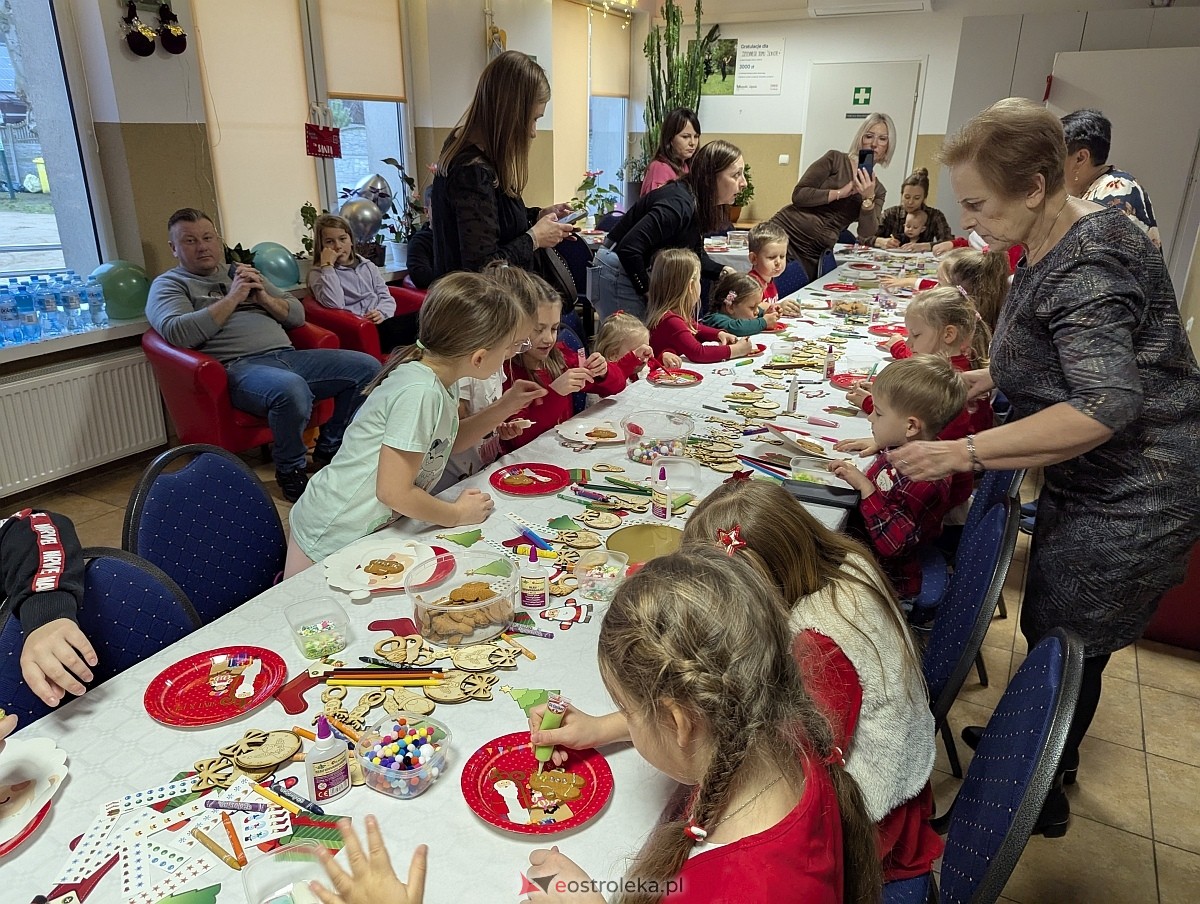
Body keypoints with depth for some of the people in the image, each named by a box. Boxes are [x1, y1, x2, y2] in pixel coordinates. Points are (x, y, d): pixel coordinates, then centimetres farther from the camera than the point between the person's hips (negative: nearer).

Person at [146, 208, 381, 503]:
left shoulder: (244, 274, 26)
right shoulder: (169, 284, 11)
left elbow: (297, 315, 22)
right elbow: (176, 333, -11)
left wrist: (264, 298, 2)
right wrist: (232, 298, -7)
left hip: (287, 355, 7)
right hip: (239, 367, -6)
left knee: (367, 367, -8)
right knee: (291, 388, -39)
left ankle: (329, 449, 5)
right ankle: (290, 470, -12)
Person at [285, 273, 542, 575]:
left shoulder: (440, 379, -2)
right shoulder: (420, 392, -29)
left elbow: (444, 442, 15)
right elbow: (394, 492, -28)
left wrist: (505, 407, 6)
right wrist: (458, 514, -13)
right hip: (331, 542, -8)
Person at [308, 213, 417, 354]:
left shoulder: (368, 266, 23)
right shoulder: (318, 273, 8)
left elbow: (386, 297, 17)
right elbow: (334, 304, -12)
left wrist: (382, 312, -6)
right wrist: (327, 266, -7)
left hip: (382, 322, 6)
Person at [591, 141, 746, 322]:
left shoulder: (700, 205, 3)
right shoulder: (679, 205, -26)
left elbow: (694, 253, 15)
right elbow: (629, 248, -32)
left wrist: (722, 271, -2)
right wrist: (648, 291, -19)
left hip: (645, 272, 10)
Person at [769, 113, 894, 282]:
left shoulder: (878, 190, 13)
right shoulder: (835, 159, 3)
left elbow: (866, 236, -2)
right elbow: (798, 195, -7)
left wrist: (868, 198, -16)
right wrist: (840, 193, -13)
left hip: (814, 255, 4)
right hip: (786, 233, -3)